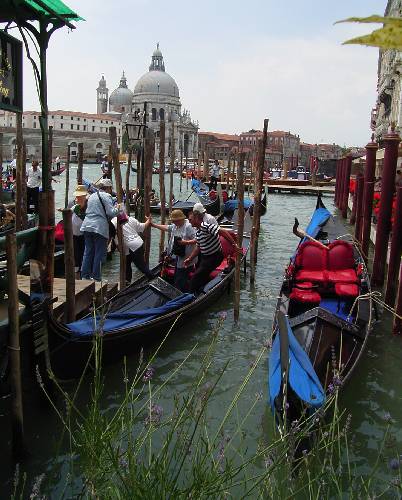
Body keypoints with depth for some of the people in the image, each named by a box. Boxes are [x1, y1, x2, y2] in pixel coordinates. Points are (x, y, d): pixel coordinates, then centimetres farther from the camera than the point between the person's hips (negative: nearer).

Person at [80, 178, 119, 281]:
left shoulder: (92, 196, 19)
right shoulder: (106, 196, -6)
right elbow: (111, 213, -15)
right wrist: (117, 208, 4)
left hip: (87, 226, 7)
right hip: (99, 227, -7)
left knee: (88, 251, 14)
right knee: (99, 253, 1)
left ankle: (85, 275, 15)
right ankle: (96, 278, 4)